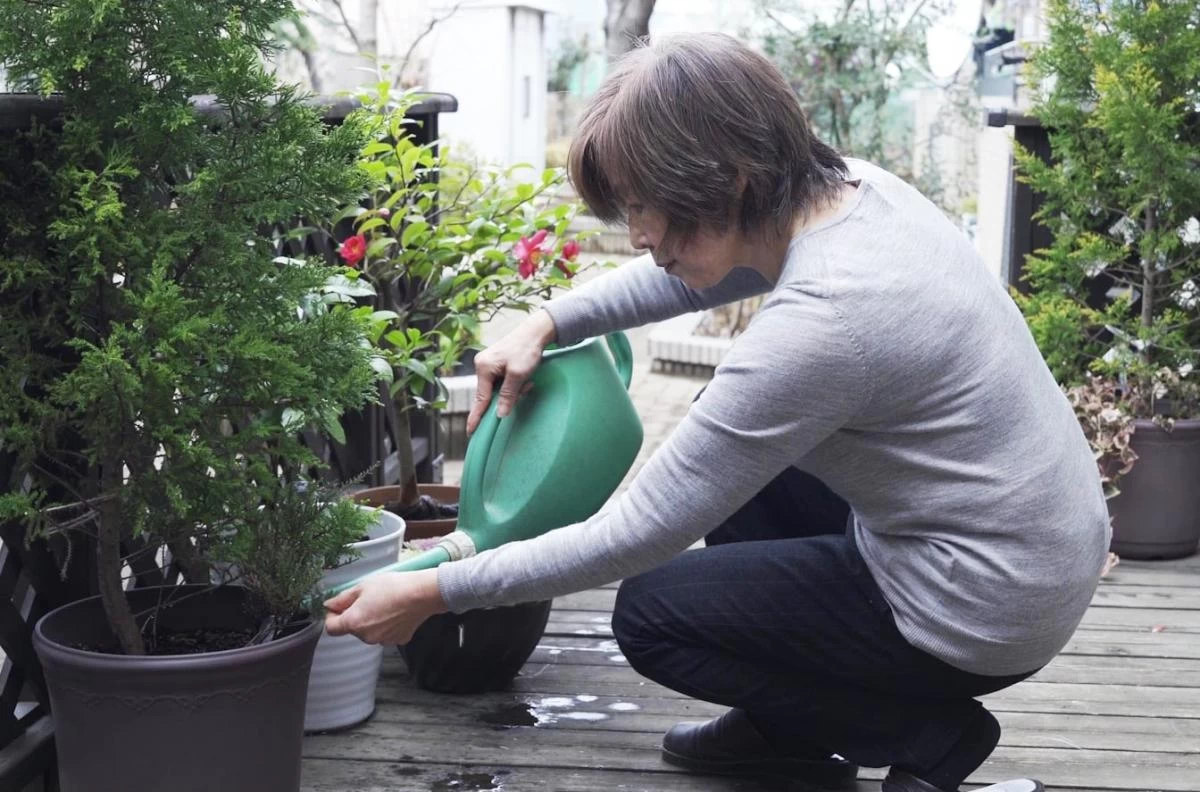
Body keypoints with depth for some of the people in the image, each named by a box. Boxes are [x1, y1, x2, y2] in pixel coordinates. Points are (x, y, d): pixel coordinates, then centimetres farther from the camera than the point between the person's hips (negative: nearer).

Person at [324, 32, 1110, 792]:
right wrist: (549, 323, 5)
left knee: (652, 615, 4)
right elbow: (692, 271, 17)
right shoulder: (851, 186, -5)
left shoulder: (817, 324, -30)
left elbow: (637, 535, -22)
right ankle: (792, 726, 24)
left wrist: (432, 592, -14)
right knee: (728, 437, 20)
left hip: (988, 609, -8)